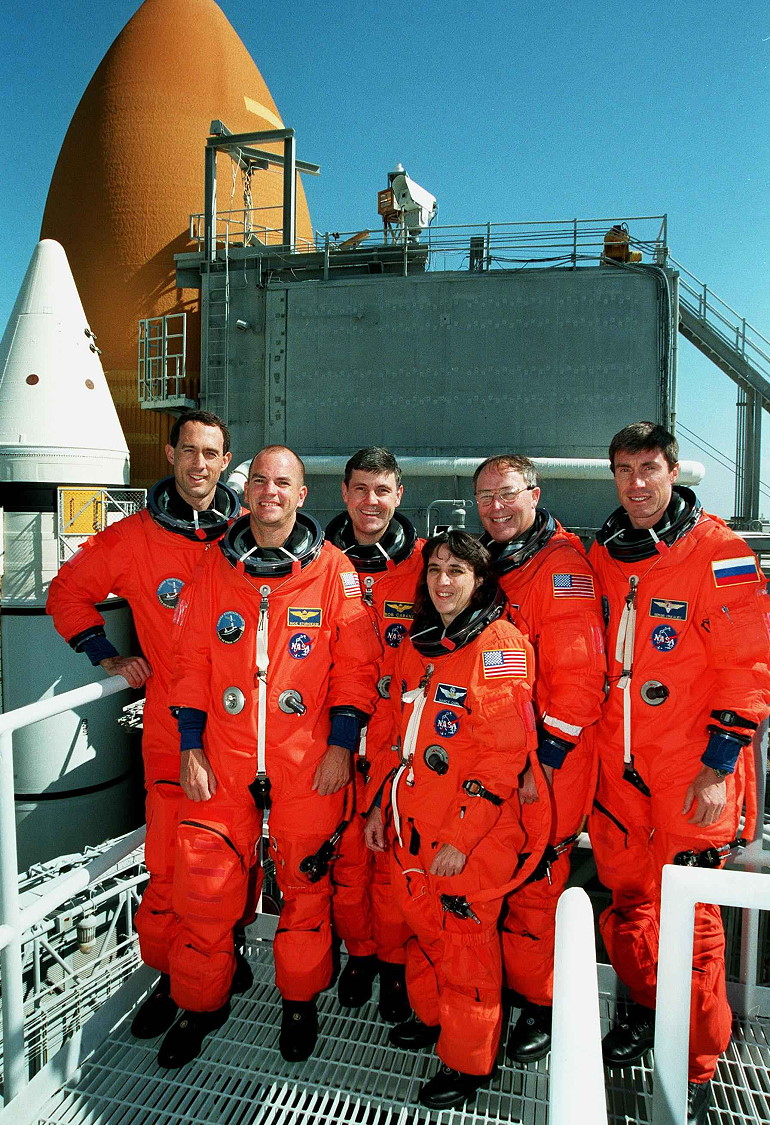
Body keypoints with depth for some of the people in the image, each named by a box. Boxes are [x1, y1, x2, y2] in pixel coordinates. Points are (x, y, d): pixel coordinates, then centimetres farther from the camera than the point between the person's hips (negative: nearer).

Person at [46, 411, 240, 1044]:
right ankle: (169, 973, 24)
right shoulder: (133, 537, 0)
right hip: (172, 724, -1)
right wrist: (109, 658, 6)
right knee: (169, 859, 2)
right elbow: (69, 593, 13)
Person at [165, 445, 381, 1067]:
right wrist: (191, 748, 2)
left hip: (309, 759, -2)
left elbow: (356, 663, -2)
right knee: (205, 885, 7)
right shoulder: (216, 567, 5)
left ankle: (300, 1000, 36)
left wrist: (341, 745, -7)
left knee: (306, 881, 11)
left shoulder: (332, 569, -2)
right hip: (224, 757, 2)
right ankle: (201, 1002, 32)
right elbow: (193, 662, 7)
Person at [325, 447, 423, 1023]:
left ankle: (394, 960, 33)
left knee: (395, 857, 9)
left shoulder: (422, 564, -4)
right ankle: (360, 951, 37)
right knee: (346, 853, 13)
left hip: (403, 740, -1)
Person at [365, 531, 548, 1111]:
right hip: (412, 821, 6)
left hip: (472, 832, -6)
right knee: (422, 923, 20)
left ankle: (467, 1059, 29)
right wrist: (381, 803, 15)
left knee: (466, 940, 7)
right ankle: (432, 1015, 44)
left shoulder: (500, 643, -14)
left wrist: (460, 837, -19)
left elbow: (504, 753, -19)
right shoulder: (417, 643, 8)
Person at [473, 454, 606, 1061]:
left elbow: (578, 675, -16)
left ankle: (540, 1004, 26)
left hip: (544, 764, -6)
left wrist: (544, 757, -18)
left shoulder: (563, 563, -11)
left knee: (533, 887, 4)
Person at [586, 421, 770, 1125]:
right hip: (616, 764, 5)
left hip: (690, 773, -5)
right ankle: (645, 1008, 41)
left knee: (690, 914, 4)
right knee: (627, 895, 17)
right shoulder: (602, 556, 7)